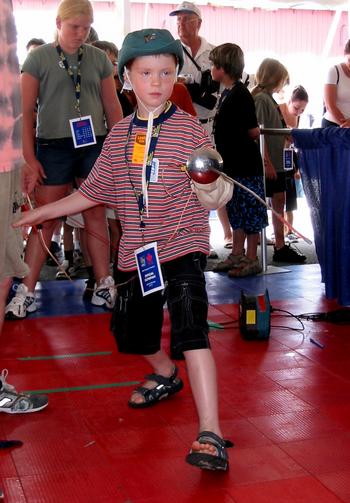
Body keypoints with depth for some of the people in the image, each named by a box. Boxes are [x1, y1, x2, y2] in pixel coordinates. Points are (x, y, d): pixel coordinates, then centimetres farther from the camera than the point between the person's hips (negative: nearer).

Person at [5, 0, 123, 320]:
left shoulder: (99, 59, 8)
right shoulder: (39, 58, 0)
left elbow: (113, 108, 11)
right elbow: (26, 110, -2)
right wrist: (29, 156, -8)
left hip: (95, 146, 3)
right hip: (54, 147, -2)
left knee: (96, 216, 8)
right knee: (45, 219, 0)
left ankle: (104, 286, 16)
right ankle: (26, 291, 8)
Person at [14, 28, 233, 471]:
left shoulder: (188, 130, -7)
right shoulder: (120, 135, 6)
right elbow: (94, 191, 14)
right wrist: (40, 213, 16)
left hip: (182, 247, -5)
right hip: (136, 252, 6)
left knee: (189, 331, -19)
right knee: (131, 334, 16)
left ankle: (210, 435, -17)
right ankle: (165, 374, 48)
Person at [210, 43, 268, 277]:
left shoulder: (240, 95, -18)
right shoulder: (227, 93, 11)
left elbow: (253, 131, -18)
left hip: (246, 166, -9)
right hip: (233, 164, 9)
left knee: (250, 213, -1)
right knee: (237, 212, 15)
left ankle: (252, 259, 6)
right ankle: (237, 254, 24)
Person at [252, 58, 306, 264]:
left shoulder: (270, 99, 15)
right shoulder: (261, 98, -12)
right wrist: (267, 162, -22)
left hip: (277, 162, 10)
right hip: (267, 162, -10)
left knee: (279, 201, 10)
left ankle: (281, 246, 15)